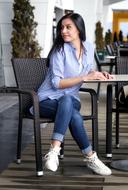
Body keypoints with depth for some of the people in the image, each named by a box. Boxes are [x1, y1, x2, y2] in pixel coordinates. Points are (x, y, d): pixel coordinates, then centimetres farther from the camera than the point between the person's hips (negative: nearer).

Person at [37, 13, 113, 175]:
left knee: (66, 101, -37)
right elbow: (56, 83, -16)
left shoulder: (89, 48, 5)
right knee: (75, 116, -37)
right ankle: (90, 157, -29)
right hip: (48, 100, -3)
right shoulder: (60, 50, -11)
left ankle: (54, 150, -42)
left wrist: (98, 74, 1)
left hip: (71, 100, 4)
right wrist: (85, 77, -22)